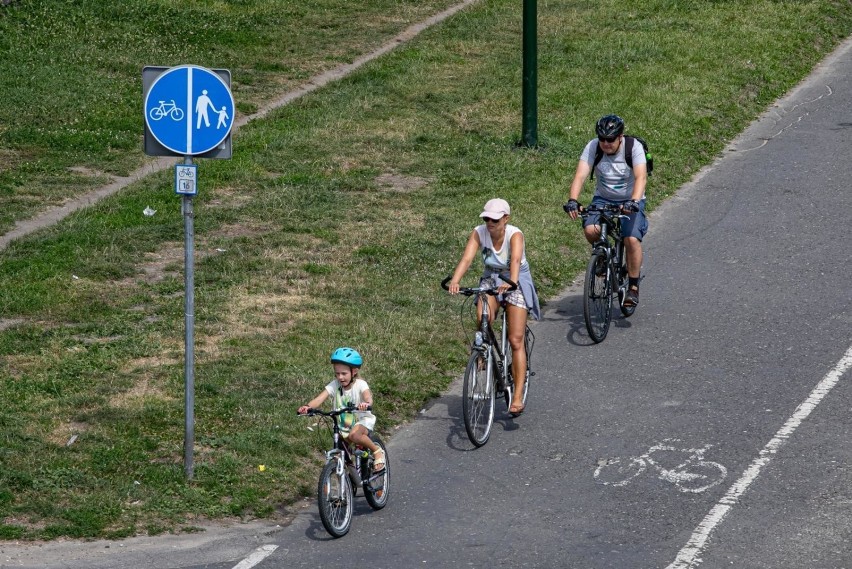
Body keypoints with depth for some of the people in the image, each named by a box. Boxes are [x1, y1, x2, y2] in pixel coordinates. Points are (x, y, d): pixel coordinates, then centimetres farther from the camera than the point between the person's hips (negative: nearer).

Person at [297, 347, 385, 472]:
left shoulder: (360, 384, -17)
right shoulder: (334, 385, -10)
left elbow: (368, 396, -38)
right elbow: (320, 398, -23)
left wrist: (366, 403, -63)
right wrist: (308, 407, -44)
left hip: (362, 421, -4)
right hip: (343, 426, 4)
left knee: (354, 435, -36)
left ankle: (377, 451, -14)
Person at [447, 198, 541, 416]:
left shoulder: (514, 235, -24)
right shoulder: (479, 233, -16)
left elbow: (515, 259, -42)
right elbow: (467, 258, -29)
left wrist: (511, 282, -62)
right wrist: (454, 281, -47)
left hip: (517, 283, -3)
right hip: (491, 279, 3)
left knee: (516, 340, -9)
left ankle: (518, 396, -9)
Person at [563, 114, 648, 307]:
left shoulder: (634, 148, -20)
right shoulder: (593, 147, -14)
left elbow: (641, 177, -32)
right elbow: (580, 175, -23)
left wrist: (633, 202, -50)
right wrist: (572, 201, -40)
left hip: (630, 201, -2)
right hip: (603, 199, 2)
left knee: (632, 239, -25)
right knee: (590, 230, -27)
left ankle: (633, 287, -7)